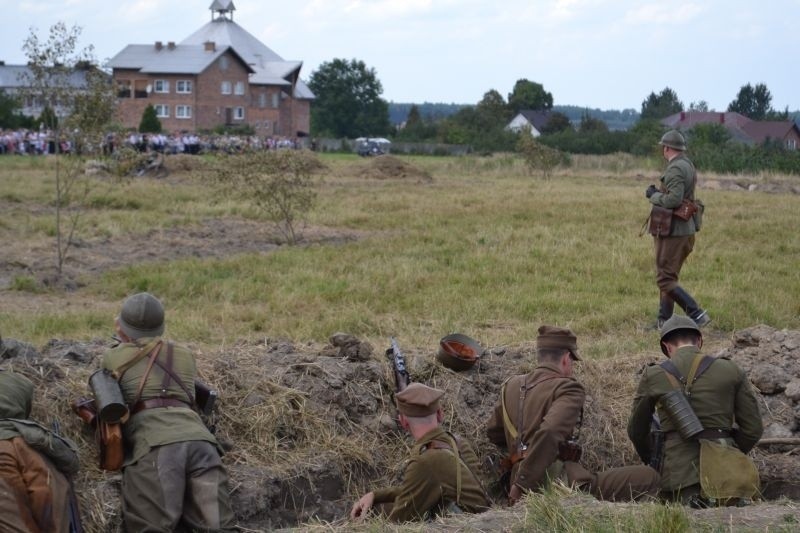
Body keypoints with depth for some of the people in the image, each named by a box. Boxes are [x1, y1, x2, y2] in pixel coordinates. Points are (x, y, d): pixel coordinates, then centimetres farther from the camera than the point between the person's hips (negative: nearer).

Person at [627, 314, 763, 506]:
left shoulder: (653, 376, 7)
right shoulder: (731, 371, 8)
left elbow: (636, 431, 19)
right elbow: (753, 428, 10)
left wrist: (651, 461, 38)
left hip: (680, 474, -1)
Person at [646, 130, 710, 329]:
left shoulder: (675, 169, -17)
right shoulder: (689, 166, 14)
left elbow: (674, 199, -26)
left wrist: (653, 196, -11)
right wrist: (659, 192, 13)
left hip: (673, 231, -10)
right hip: (686, 229, 10)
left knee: (665, 279, -8)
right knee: (669, 276, 16)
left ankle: (697, 314, -14)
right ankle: (664, 321, 19)